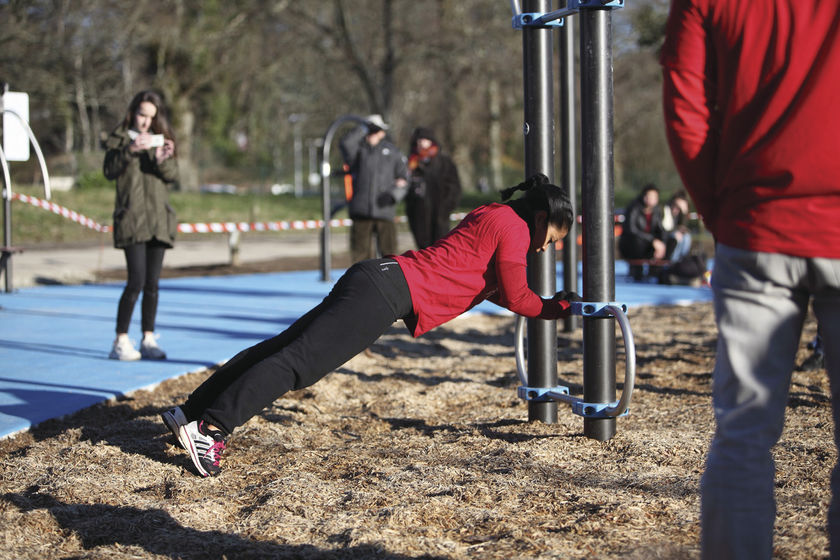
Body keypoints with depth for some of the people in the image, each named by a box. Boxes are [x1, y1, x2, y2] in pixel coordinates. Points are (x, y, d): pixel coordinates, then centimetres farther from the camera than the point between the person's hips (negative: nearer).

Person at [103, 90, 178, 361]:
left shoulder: (161, 140, 15)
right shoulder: (120, 138, 5)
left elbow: (173, 176, 5)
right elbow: (109, 170, -10)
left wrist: (162, 161, -15)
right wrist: (130, 150, -23)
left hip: (159, 219, 4)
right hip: (131, 218, -4)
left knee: (152, 283, 5)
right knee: (137, 281, -13)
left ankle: (148, 339, 11)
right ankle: (121, 342, -7)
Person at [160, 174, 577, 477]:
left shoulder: (491, 217, 27)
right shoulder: (513, 226, -2)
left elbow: (495, 291, 35)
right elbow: (516, 299, -4)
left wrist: (551, 305, 36)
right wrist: (554, 309, 12)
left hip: (375, 280, 9)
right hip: (387, 292, -9)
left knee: (281, 347, 4)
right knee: (298, 360, -18)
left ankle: (189, 414, 2)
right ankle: (210, 428, -26)